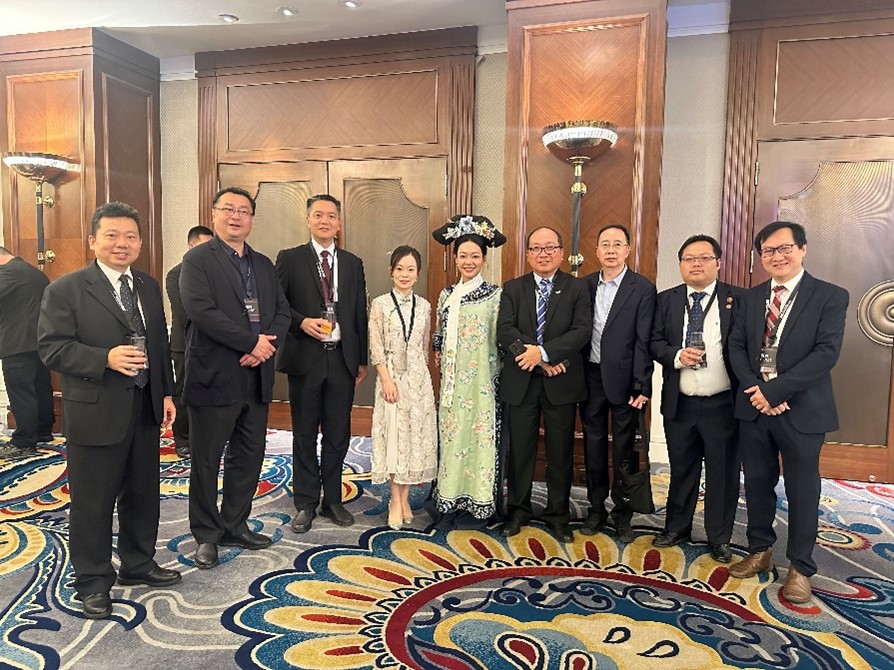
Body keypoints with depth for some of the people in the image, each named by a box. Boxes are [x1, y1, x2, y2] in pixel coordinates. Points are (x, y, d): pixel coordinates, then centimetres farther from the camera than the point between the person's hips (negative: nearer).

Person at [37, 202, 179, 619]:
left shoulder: (149, 287, 10)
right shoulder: (65, 290, -7)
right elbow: (51, 348, -13)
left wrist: (166, 393, 10)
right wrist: (105, 359, -27)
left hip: (145, 411, 6)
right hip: (95, 413, -5)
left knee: (143, 494, 17)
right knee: (92, 502, 7)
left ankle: (138, 564, 36)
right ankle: (93, 582, 24)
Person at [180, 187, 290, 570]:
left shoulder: (264, 265, 15)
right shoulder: (197, 260, -5)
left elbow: (282, 310, 10)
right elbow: (201, 310, -18)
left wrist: (268, 343, -10)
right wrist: (252, 342, -17)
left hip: (257, 377, 6)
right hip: (214, 378, -6)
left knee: (249, 456, 14)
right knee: (206, 462, 7)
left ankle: (235, 526, 31)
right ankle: (206, 535, 23)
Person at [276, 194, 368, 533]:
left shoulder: (353, 263, 10)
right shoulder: (290, 259, 2)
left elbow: (360, 314, 11)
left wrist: (362, 360, 9)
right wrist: (301, 322, -18)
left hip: (342, 359, 3)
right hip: (304, 358, -2)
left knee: (338, 435, 10)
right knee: (305, 435, 8)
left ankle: (332, 500, 24)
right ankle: (306, 503, 20)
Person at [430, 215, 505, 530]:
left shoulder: (494, 295, -3)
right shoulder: (447, 294, 10)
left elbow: (500, 339, -5)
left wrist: (497, 377, -7)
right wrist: (441, 361, 7)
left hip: (482, 383, -4)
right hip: (452, 383, 4)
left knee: (480, 436, 2)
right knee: (450, 437, 8)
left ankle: (477, 506, 15)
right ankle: (448, 502, 20)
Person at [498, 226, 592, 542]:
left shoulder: (577, 288, 2)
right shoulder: (513, 288, 6)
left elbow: (582, 331, -11)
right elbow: (504, 330, -7)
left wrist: (542, 352, -21)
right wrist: (538, 360, -18)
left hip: (561, 383, -1)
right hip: (521, 382, 1)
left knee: (560, 453, 9)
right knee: (520, 450, 10)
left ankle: (557, 515, 25)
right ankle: (518, 510, 27)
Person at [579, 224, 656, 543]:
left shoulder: (643, 288, -6)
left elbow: (643, 341, -9)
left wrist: (642, 386, -13)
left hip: (623, 379, -3)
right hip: (591, 376, 4)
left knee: (624, 448, 7)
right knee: (593, 444, 12)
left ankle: (622, 514, 21)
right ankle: (596, 508, 27)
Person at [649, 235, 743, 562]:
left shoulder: (739, 299, -2)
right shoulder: (666, 300, 6)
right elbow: (654, 342, 5)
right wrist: (677, 356, -15)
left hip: (722, 404, -2)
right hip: (679, 403, 2)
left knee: (723, 472, 9)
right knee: (681, 469, 16)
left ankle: (719, 538, 27)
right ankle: (677, 528, 33)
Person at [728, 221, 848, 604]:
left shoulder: (830, 296, -5)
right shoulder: (752, 298, 9)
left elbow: (827, 352, -15)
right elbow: (736, 346, 4)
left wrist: (774, 389, -19)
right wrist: (755, 390, -12)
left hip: (801, 410, -4)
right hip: (754, 407, 4)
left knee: (802, 491, 8)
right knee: (757, 484, 13)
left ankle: (800, 568, 24)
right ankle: (760, 551, 31)